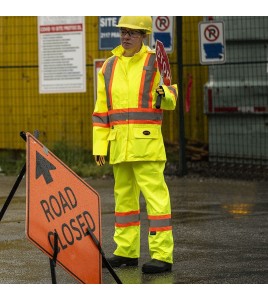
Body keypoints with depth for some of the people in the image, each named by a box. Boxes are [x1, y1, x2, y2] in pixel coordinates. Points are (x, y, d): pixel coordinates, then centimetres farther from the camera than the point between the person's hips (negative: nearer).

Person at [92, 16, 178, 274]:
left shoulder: (155, 63, 1)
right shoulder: (109, 67, 14)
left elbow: (171, 100, 2)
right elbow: (101, 110, 14)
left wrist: (164, 94, -22)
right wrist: (99, 145, 10)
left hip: (146, 141, -5)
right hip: (118, 143, 6)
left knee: (155, 194, -10)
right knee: (124, 195, 12)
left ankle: (162, 255, -11)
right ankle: (126, 251, 21)